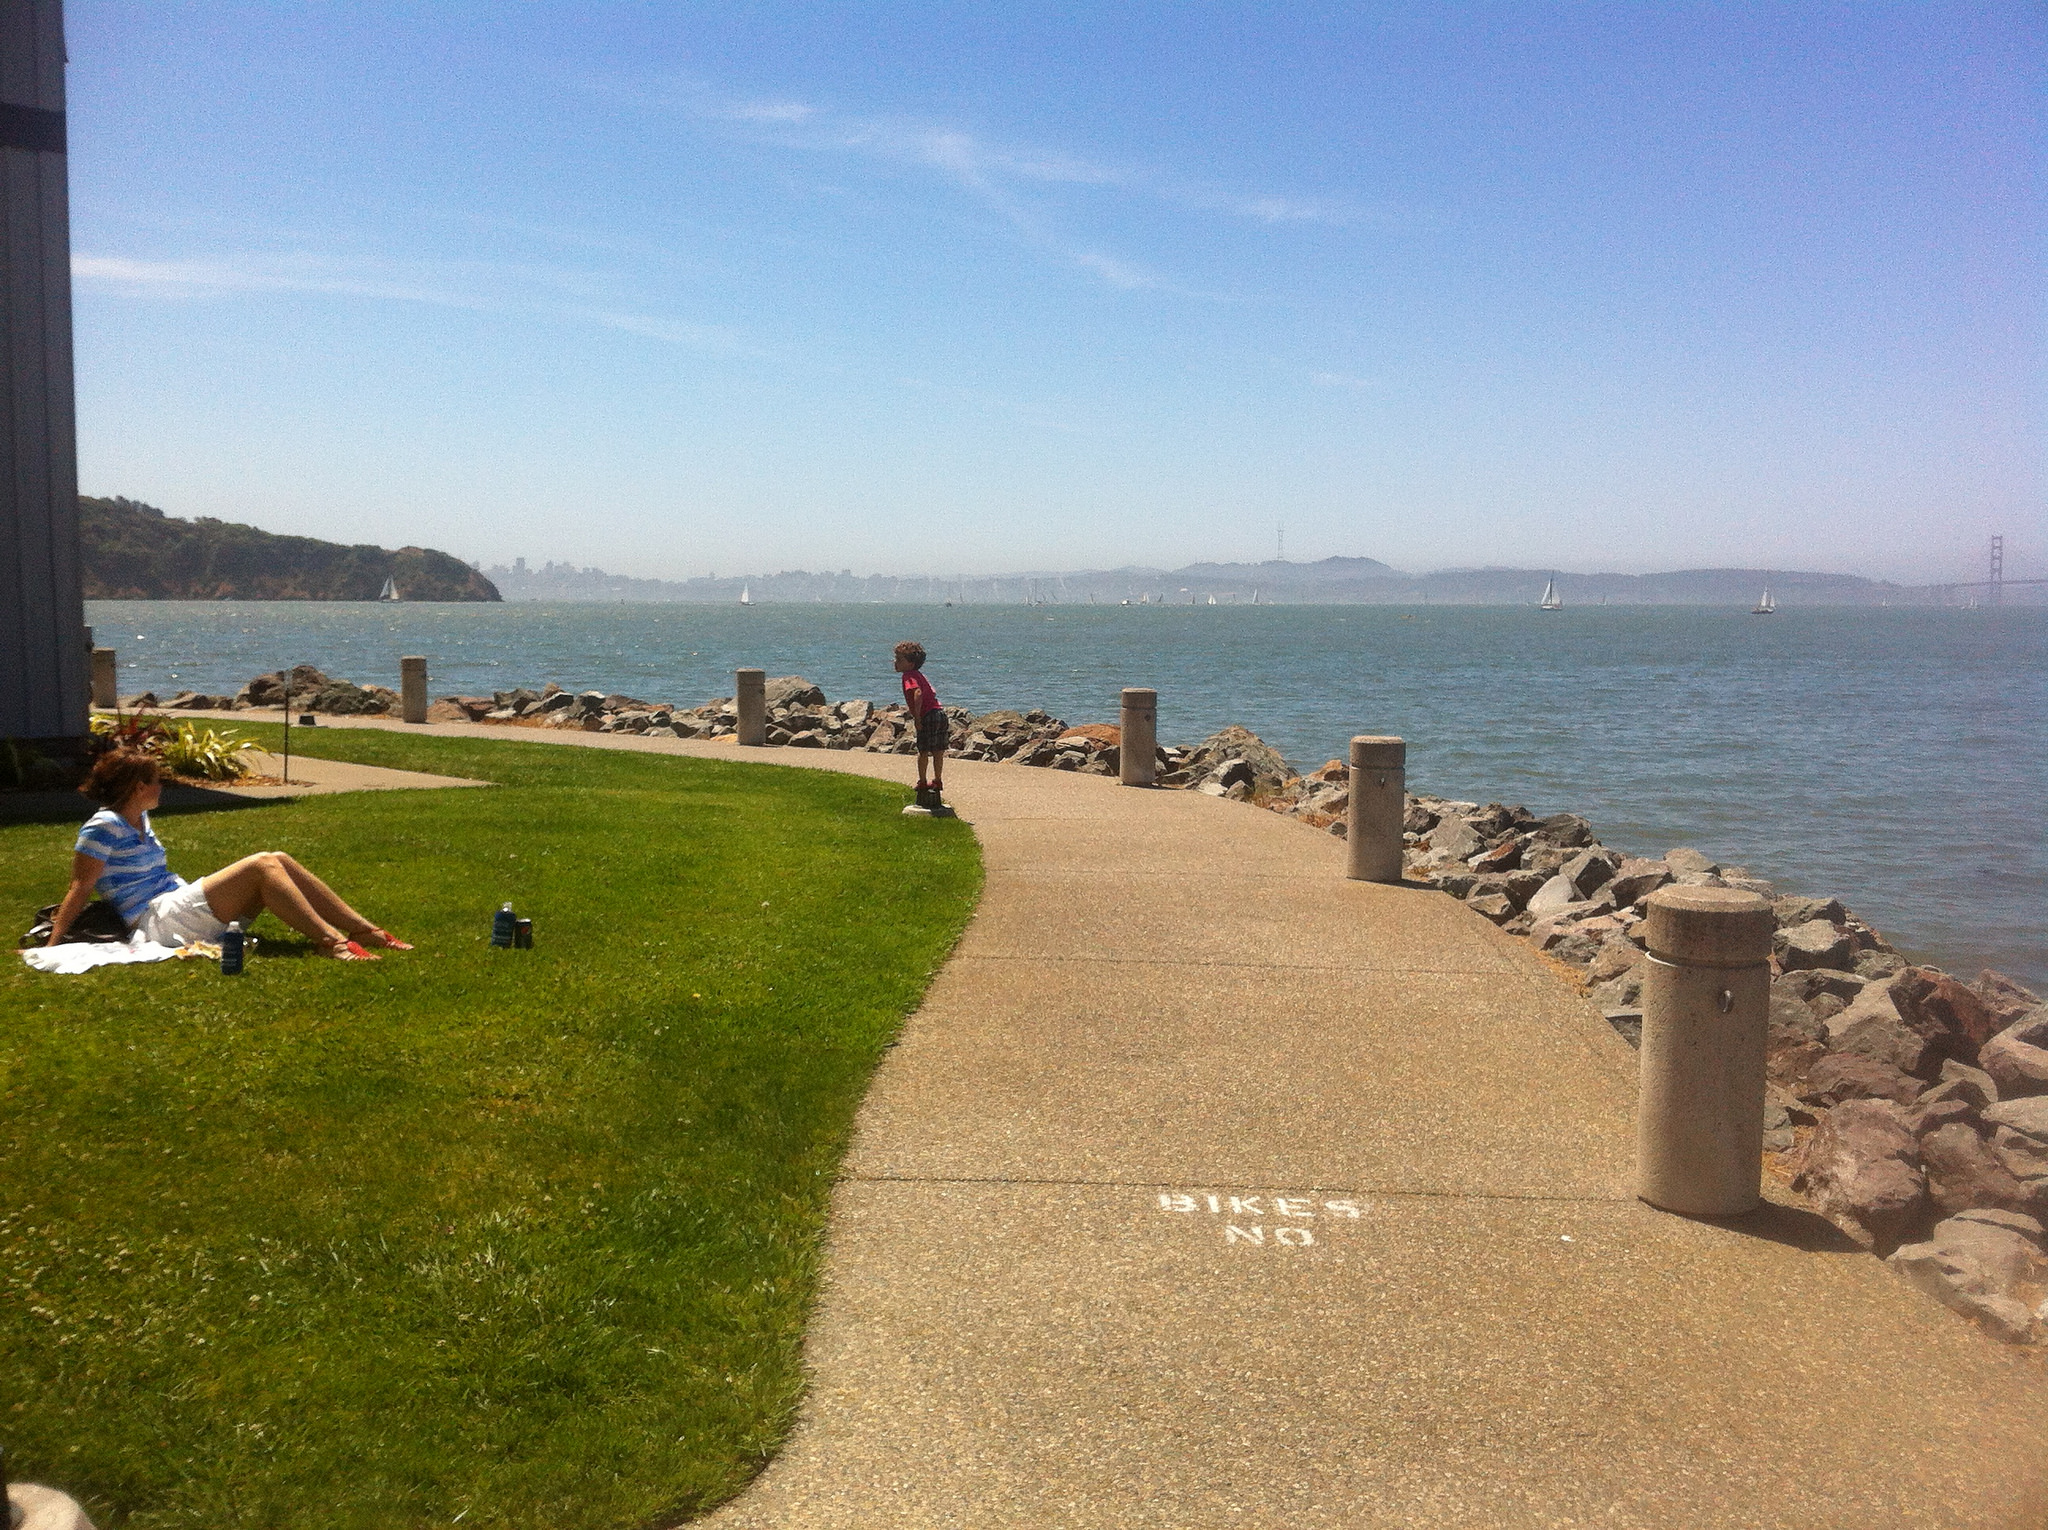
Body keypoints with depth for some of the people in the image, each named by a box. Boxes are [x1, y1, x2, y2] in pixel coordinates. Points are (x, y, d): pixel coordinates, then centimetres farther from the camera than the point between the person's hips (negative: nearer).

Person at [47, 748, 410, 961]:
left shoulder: (138, 819, 19)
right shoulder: (104, 827, -8)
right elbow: (81, 888, -12)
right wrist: (52, 946, -15)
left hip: (183, 901, 9)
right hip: (161, 921, -9)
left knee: (279, 861, -6)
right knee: (262, 865, -23)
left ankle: (364, 930, -15)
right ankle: (332, 941, -34)